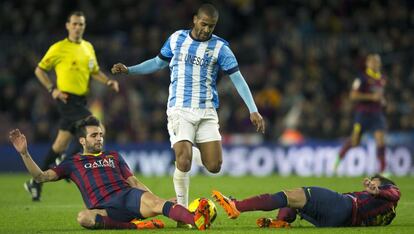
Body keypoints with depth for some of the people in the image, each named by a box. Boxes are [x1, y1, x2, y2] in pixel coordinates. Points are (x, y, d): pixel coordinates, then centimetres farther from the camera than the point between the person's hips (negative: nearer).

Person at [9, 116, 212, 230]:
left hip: (127, 195, 2)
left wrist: (159, 202, 9)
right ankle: (134, 226, -43)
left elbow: (134, 182, 24)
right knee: (83, 217, -38)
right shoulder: (73, 163, 22)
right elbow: (41, 176, 15)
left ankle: (196, 220, -58)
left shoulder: (113, 157, 30)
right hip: (104, 209, -2)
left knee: (153, 202, -33)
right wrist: (24, 153, 2)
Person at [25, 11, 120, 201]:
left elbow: (95, 71, 23)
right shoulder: (58, 48, -4)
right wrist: (53, 89, -10)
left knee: (61, 143, 9)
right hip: (67, 98, -7)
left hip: (80, 100, 7)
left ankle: (36, 182, 18)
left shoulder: (88, 47, 14)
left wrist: (109, 82, 4)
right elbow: (39, 70, 1)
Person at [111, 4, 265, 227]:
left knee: (214, 166, -6)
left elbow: (237, 78, -3)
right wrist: (129, 70, 10)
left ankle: (197, 149, 29)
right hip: (180, 110, -1)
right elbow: (158, 62, 20)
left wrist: (253, 110, -9)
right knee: (183, 162, -19)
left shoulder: (219, 47, -1)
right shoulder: (176, 39, 5)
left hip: (206, 112, 1)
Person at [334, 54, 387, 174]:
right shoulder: (362, 78, -8)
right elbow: (353, 95, -15)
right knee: (355, 141, 3)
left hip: (377, 113, 5)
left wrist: (382, 100, 9)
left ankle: (383, 169, -8)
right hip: (363, 113, -4)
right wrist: (372, 97, -19)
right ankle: (340, 157, 31)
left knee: (381, 139, -12)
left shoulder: (382, 79, 13)